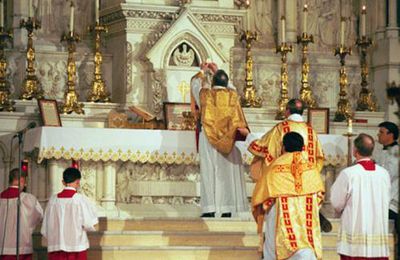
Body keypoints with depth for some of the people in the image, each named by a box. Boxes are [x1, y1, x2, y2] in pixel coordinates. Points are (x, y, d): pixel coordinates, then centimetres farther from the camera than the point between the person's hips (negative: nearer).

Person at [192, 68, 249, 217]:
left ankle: (210, 209, -5)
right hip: (228, 140, 1)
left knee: (209, 172, 0)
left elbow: (195, 87, 17)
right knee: (227, 172, 5)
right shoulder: (232, 95, -1)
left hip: (208, 139, -1)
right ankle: (227, 209, 6)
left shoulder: (205, 94, -3)